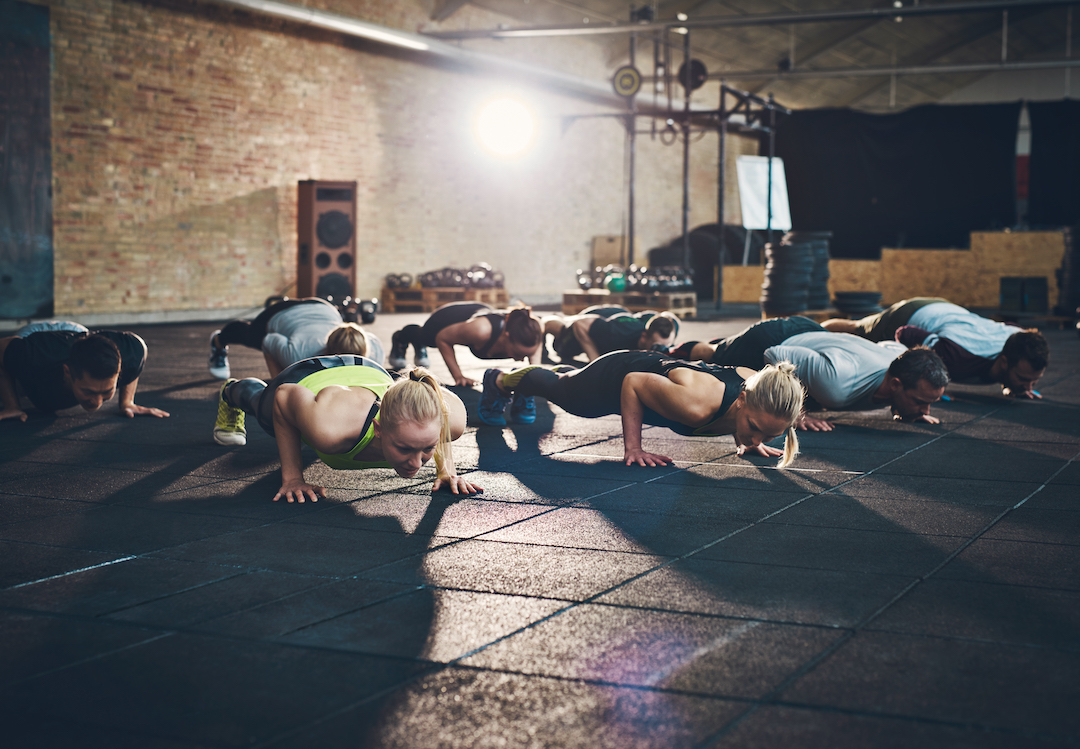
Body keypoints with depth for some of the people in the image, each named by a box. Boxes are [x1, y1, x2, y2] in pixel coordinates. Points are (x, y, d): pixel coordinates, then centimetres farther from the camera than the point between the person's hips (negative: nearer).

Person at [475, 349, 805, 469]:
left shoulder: (756, 384, -31)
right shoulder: (694, 406, -49)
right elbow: (633, 384, -32)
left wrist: (746, 439, -5)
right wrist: (632, 448, -29)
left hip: (658, 364, 6)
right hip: (616, 378, -6)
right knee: (558, 387, 30)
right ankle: (500, 380, 61)